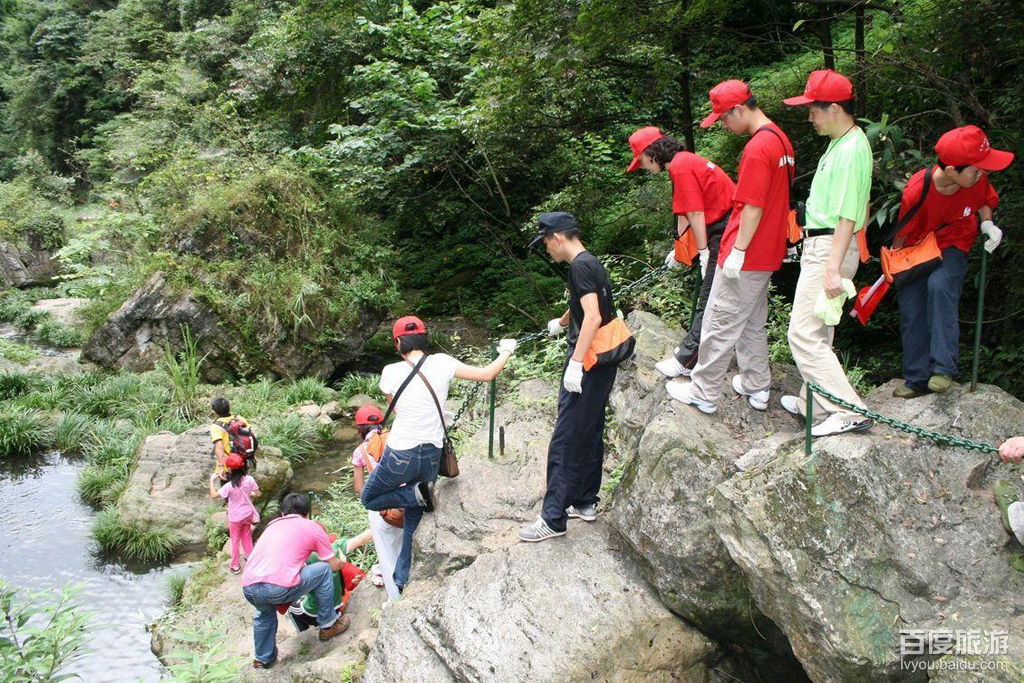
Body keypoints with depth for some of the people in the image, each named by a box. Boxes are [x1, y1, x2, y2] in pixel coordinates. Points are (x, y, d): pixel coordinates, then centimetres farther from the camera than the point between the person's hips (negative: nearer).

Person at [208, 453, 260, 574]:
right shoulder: (249, 480, -17)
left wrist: (212, 480, -9)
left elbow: (213, 495, -19)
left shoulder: (229, 486, -28)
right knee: (247, 538, 24)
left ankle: (235, 566, 27)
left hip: (235, 518, -3)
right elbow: (257, 494, -5)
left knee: (235, 541, 15)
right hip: (248, 514, 3)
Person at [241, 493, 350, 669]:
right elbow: (334, 565, 17)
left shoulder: (273, 525, 28)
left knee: (264, 614, 38)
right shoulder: (312, 527, 14)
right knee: (324, 570, 17)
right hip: (280, 587, -6)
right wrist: (342, 561, 39)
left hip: (248, 588, 6)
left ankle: (263, 658, 47)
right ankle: (328, 624, 25)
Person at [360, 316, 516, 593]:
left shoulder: (391, 372, -10)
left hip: (400, 456, -3)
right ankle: (402, 579, 25)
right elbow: (487, 374, -3)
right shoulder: (441, 363, -7)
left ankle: (416, 493, -1)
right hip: (431, 456, 4)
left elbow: (395, 407, 6)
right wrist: (506, 351, 13)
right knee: (413, 520, 22)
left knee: (368, 499, 22)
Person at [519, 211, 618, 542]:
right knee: (590, 436, 17)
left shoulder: (580, 266, -15)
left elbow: (593, 316, -26)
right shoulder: (591, 263, 16)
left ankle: (553, 519, -2)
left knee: (565, 443, -6)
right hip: (600, 363, 10)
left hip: (587, 364, -10)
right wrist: (561, 323, 55)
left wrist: (576, 362, -29)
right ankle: (585, 503, 27)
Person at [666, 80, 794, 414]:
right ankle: (756, 387, 28)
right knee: (752, 322, 19)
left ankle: (704, 393, 8)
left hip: (746, 255, -10)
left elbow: (753, 207, -22)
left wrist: (737, 251, -18)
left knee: (719, 323, 0)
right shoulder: (780, 139, 11)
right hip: (768, 252, 10)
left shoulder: (757, 148, -20)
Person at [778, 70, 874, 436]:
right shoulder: (841, 142, 13)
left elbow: (847, 216, -23)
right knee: (817, 331, 17)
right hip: (820, 245, 11)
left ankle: (849, 410, -8)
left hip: (830, 249, -11)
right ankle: (815, 403, 28)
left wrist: (833, 269, -26)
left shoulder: (850, 150, -19)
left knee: (804, 334, -11)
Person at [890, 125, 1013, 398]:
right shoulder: (916, 190, -28)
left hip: (953, 246, 0)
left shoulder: (978, 179, -19)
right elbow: (902, 233, -11)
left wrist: (988, 224, -11)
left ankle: (943, 368, -29)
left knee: (940, 284, -30)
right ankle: (918, 379, 10)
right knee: (911, 309, -4)